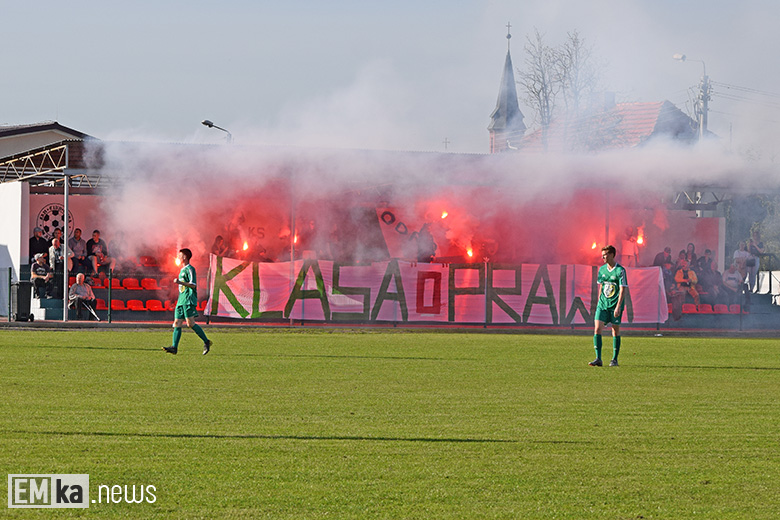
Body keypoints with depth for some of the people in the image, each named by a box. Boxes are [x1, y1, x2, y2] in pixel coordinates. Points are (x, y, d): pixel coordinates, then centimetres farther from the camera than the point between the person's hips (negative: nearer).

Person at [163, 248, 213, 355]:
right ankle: (174, 347, -8)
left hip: (188, 300, -9)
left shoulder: (190, 269, -7)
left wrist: (180, 282, -24)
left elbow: (193, 285, -17)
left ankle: (206, 342, -3)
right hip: (181, 301, 9)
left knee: (190, 323, -13)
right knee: (177, 324, -1)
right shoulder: (182, 270, 22)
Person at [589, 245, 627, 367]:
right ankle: (598, 359, -9)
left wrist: (618, 306, -19)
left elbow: (622, 290, -12)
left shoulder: (620, 270, -9)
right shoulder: (602, 269, 9)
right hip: (603, 304, 5)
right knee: (597, 329, -8)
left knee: (615, 330, 3)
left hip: (615, 305, -5)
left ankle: (615, 359, 13)